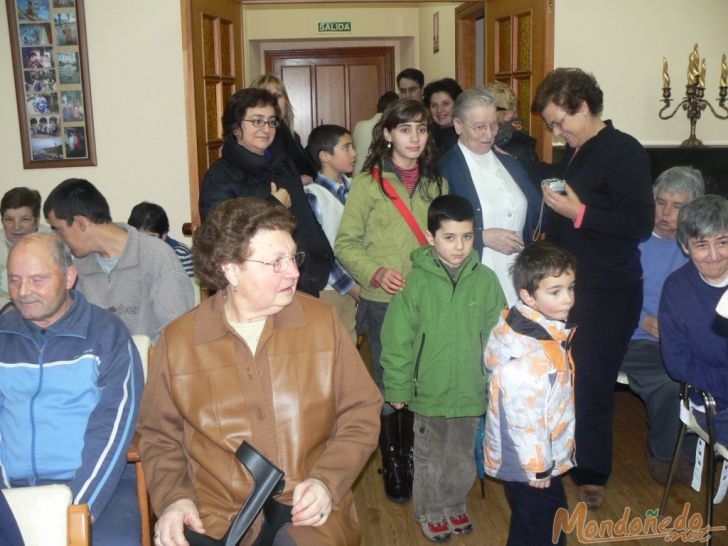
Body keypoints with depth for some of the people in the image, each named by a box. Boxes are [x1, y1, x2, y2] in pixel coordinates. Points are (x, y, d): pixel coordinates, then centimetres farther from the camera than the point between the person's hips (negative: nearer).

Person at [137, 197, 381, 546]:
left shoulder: (322, 321, 3)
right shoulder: (178, 341, 2)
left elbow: (361, 414, 7)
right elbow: (159, 438, 13)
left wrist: (327, 481, -6)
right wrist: (172, 498, -4)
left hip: (310, 516, 1)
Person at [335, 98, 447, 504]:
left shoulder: (437, 183, 7)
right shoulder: (368, 184, -5)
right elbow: (346, 244, -5)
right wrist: (375, 273, -20)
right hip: (383, 302, -3)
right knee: (389, 383, 7)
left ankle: (413, 452, 30)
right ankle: (392, 462, 24)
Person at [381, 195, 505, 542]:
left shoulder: (485, 280, -7)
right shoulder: (418, 281, -13)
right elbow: (397, 338, -10)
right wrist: (398, 388, -7)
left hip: (471, 391, 2)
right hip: (429, 392, -2)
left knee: (463, 458, 20)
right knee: (431, 459, 16)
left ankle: (455, 505, 43)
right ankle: (430, 512, 37)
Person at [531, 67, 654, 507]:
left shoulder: (624, 152, -12)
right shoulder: (573, 154, 13)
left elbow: (640, 223, -21)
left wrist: (579, 213, -22)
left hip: (608, 294, -7)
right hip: (570, 286, 8)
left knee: (591, 384, 0)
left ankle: (592, 475, 18)